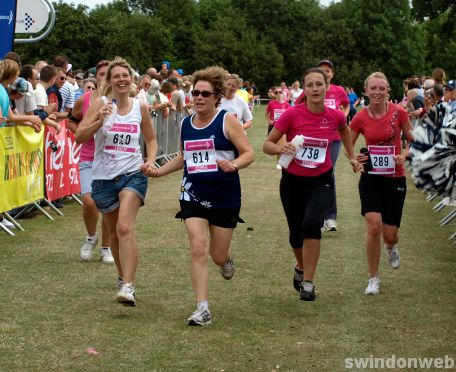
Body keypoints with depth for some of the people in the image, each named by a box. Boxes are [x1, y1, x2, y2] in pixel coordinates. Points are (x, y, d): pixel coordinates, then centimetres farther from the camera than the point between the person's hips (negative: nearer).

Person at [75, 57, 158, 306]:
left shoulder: (140, 107, 2)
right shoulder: (101, 104, -4)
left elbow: (151, 139, 16)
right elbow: (79, 137, -12)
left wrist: (150, 160, -2)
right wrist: (99, 121, -27)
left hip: (133, 174, -1)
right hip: (104, 176, 1)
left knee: (125, 227, -21)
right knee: (114, 231, 15)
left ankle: (128, 286, -26)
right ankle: (122, 276, 38)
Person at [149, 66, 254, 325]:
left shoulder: (227, 121, -8)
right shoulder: (186, 124, 7)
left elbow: (249, 153, -11)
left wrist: (233, 165, -31)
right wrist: (160, 171, 13)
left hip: (225, 198, -3)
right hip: (193, 195, 3)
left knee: (218, 256, 7)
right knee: (198, 250, -12)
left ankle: (226, 259, 47)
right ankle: (203, 309, -9)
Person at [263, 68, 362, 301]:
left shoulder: (335, 116, -8)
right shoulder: (292, 114, -16)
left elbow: (344, 130, 18)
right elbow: (267, 145, -10)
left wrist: (351, 156, 19)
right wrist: (280, 148, -30)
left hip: (321, 180, 0)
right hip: (292, 181, 0)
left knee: (312, 224, -24)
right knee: (296, 233, 12)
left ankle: (307, 283, -15)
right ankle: (301, 267, 46)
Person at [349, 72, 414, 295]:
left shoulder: (398, 113, -8)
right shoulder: (360, 118, -6)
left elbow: (412, 140, 5)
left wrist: (403, 155, -13)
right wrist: (355, 157, -14)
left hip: (395, 178, 0)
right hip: (370, 178, 0)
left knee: (390, 234, 3)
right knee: (373, 227, -16)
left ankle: (391, 247, 44)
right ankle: (373, 279, 2)